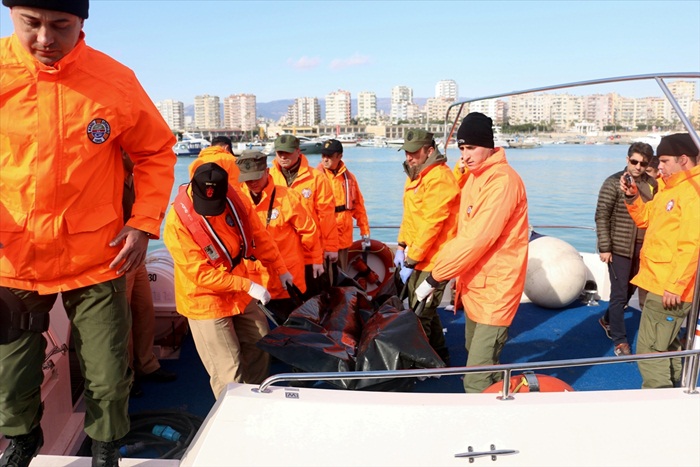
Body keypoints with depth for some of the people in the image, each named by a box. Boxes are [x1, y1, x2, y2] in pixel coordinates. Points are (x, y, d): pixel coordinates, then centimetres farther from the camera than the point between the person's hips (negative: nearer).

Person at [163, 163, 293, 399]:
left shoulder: (234, 198, -11)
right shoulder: (178, 222, -25)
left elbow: (258, 235, 2)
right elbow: (201, 274, -25)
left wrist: (280, 269, 2)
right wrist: (248, 285, -26)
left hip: (240, 292, 6)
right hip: (206, 300, -6)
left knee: (260, 348, 20)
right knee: (228, 371, -5)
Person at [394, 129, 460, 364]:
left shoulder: (439, 179, -19)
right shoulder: (415, 175, 13)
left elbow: (431, 225, -22)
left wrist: (411, 260, -18)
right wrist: (402, 246, 12)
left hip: (433, 260, -10)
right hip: (416, 256, 10)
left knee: (420, 315, -2)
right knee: (425, 311, 21)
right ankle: (439, 356, 37)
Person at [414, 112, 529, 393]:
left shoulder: (502, 181, -20)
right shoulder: (474, 178, 13)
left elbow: (477, 239, -25)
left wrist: (434, 277, -19)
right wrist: (455, 276, 7)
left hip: (493, 291, -10)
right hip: (475, 286, 10)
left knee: (477, 380, -9)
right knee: (479, 361, 22)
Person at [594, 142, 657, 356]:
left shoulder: (652, 184, 3)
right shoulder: (614, 183, -11)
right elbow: (601, 216, -11)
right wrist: (604, 247, -13)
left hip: (642, 247, 5)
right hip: (620, 248, -5)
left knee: (629, 290, 16)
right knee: (620, 294, 1)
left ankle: (608, 319, 41)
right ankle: (620, 340, 14)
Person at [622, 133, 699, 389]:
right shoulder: (672, 188, 14)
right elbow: (647, 219, 21)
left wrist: (675, 285, -25)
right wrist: (632, 197, 4)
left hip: (669, 287, -10)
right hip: (659, 282, 10)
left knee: (650, 351, -6)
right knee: (666, 345, 22)